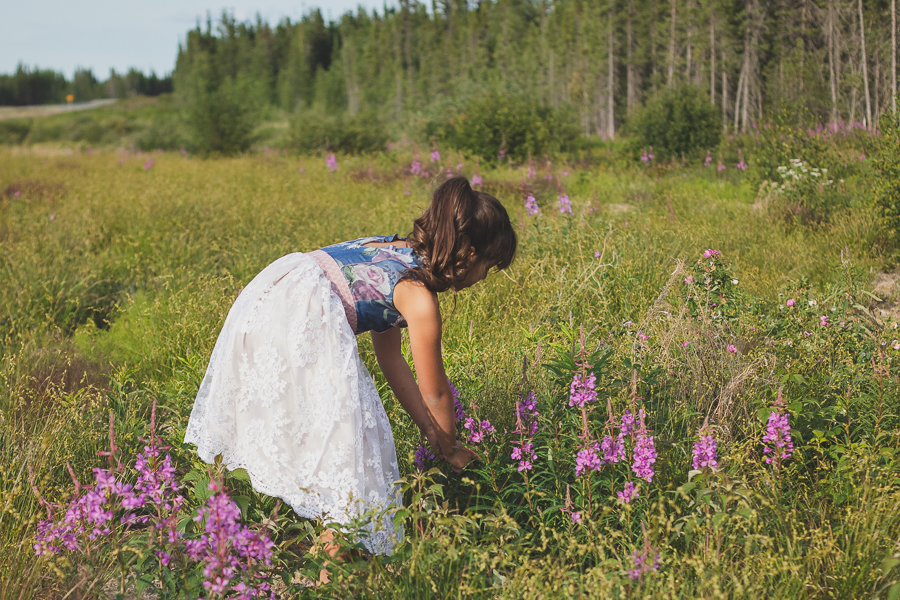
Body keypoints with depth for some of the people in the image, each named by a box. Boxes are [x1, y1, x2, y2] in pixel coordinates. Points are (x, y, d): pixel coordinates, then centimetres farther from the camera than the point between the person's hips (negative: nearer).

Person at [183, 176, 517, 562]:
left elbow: (391, 361, 24)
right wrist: (451, 450, 24)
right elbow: (434, 392, 5)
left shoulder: (394, 252, 19)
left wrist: (431, 431, 27)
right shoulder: (419, 299, -6)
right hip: (301, 325, -9)